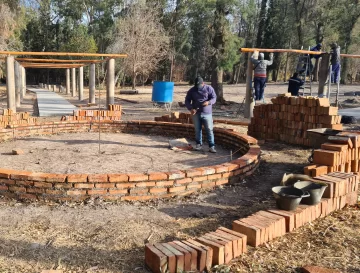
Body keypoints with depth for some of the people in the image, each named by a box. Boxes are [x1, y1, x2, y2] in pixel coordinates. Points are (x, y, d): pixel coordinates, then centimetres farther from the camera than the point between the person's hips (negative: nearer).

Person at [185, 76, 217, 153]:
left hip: (207, 113, -2)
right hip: (196, 113, 2)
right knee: (197, 129, 8)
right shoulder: (192, 90, 4)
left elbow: (214, 98, -3)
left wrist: (208, 102, -25)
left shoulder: (209, 88, -2)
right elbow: (187, 101, 5)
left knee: (209, 129, -5)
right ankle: (199, 144, 21)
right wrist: (191, 108, -14)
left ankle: (211, 146, -3)